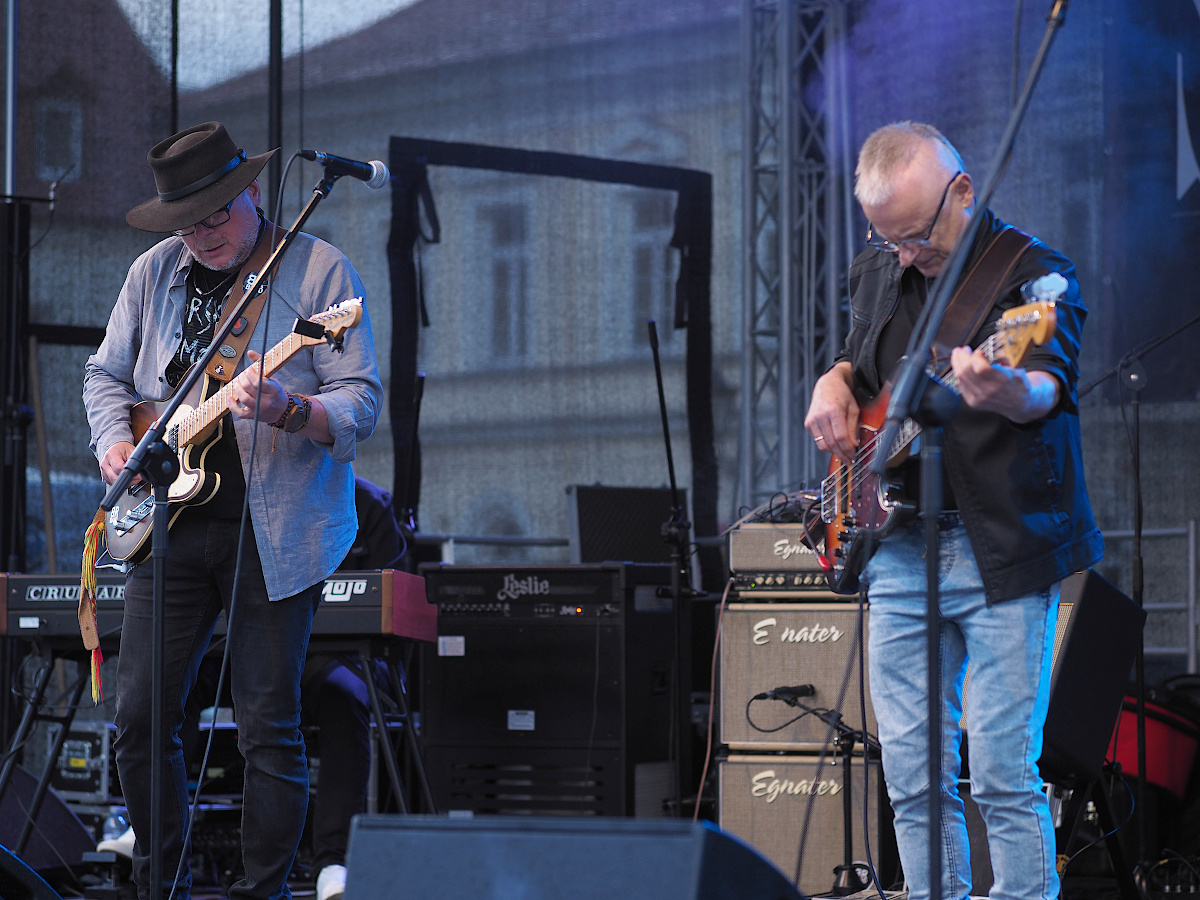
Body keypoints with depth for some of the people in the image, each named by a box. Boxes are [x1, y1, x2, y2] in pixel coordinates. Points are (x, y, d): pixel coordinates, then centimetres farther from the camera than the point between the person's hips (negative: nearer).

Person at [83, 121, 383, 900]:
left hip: (276, 534, -4)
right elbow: (106, 373, 20)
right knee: (140, 719, 3)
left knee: (269, 730, -3)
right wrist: (115, 440, 0)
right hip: (170, 522, 5)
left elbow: (361, 402, -10)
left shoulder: (318, 269, -5)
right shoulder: (155, 273, 9)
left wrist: (287, 412, -29)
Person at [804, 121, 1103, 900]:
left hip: (1002, 551, -6)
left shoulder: (1033, 275, -9)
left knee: (1004, 776, -8)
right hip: (898, 550, 6)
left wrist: (1013, 393, -50)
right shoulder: (878, 272, 12)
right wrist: (835, 383, 5)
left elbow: (1051, 384, -26)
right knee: (912, 777, 6)